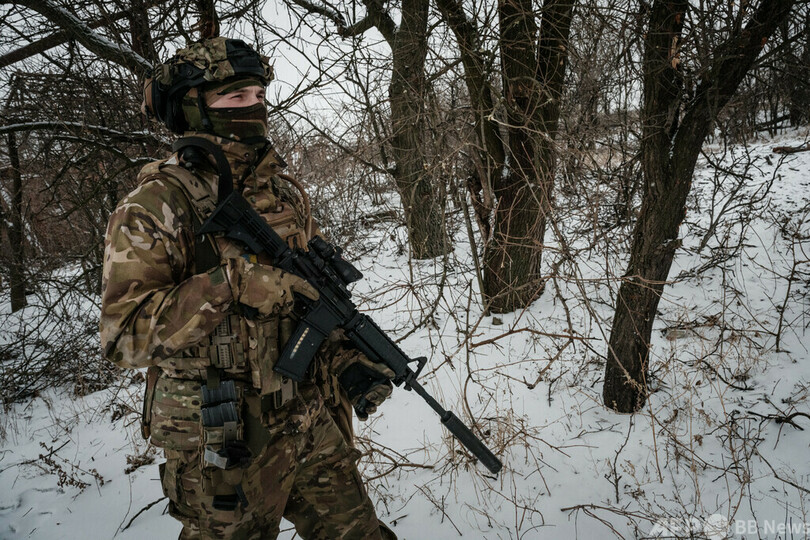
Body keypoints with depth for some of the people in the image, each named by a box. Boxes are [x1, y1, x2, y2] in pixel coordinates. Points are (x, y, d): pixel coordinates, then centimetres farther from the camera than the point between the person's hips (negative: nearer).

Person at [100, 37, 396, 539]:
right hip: (227, 446, -5)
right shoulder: (156, 205, -13)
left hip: (314, 426, 5)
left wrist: (347, 355, 2)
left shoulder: (285, 191, 5)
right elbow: (124, 334, -20)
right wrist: (233, 284, -29)